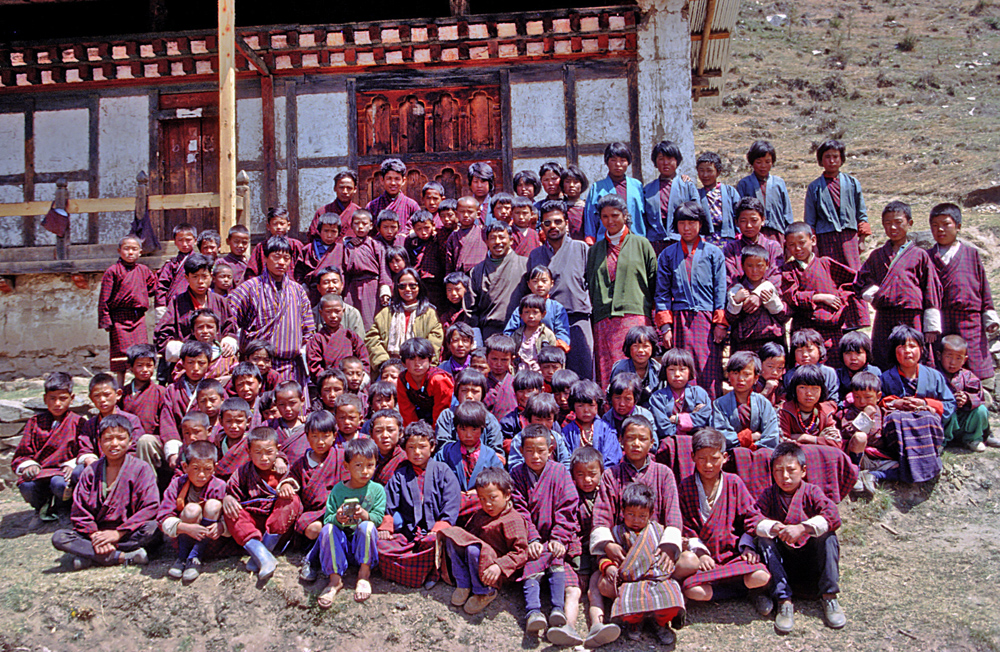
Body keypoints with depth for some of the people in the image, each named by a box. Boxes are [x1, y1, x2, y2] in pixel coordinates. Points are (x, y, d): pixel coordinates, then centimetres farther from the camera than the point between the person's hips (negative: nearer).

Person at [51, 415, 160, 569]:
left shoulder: (141, 469, -1)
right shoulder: (91, 472, 7)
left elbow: (150, 507, -12)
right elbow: (79, 511, 3)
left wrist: (118, 533, -18)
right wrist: (94, 535, -16)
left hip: (128, 533, -3)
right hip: (98, 532, 3)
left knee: (152, 529, -34)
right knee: (59, 538, -20)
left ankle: (87, 555, -26)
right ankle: (123, 557, -27)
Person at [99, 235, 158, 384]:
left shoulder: (143, 271, 10)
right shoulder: (113, 271, -3)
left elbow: (154, 288, 28)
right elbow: (104, 298, -4)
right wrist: (105, 320, -8)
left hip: (139, 317, 4)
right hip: (119, 318, -4)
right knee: (122, 352, 1)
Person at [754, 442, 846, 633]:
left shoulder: (811, 492, -3)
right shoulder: (769, 495, 2)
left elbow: (832, 515, -22)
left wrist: (802, 528, -35)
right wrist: (773, 528, -34)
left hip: (811, 557, -1)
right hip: (783, 560, 1)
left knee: (828, 536, -24)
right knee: (764, 540, -24)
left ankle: (830, 597, -19)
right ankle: (784, 600, -29)